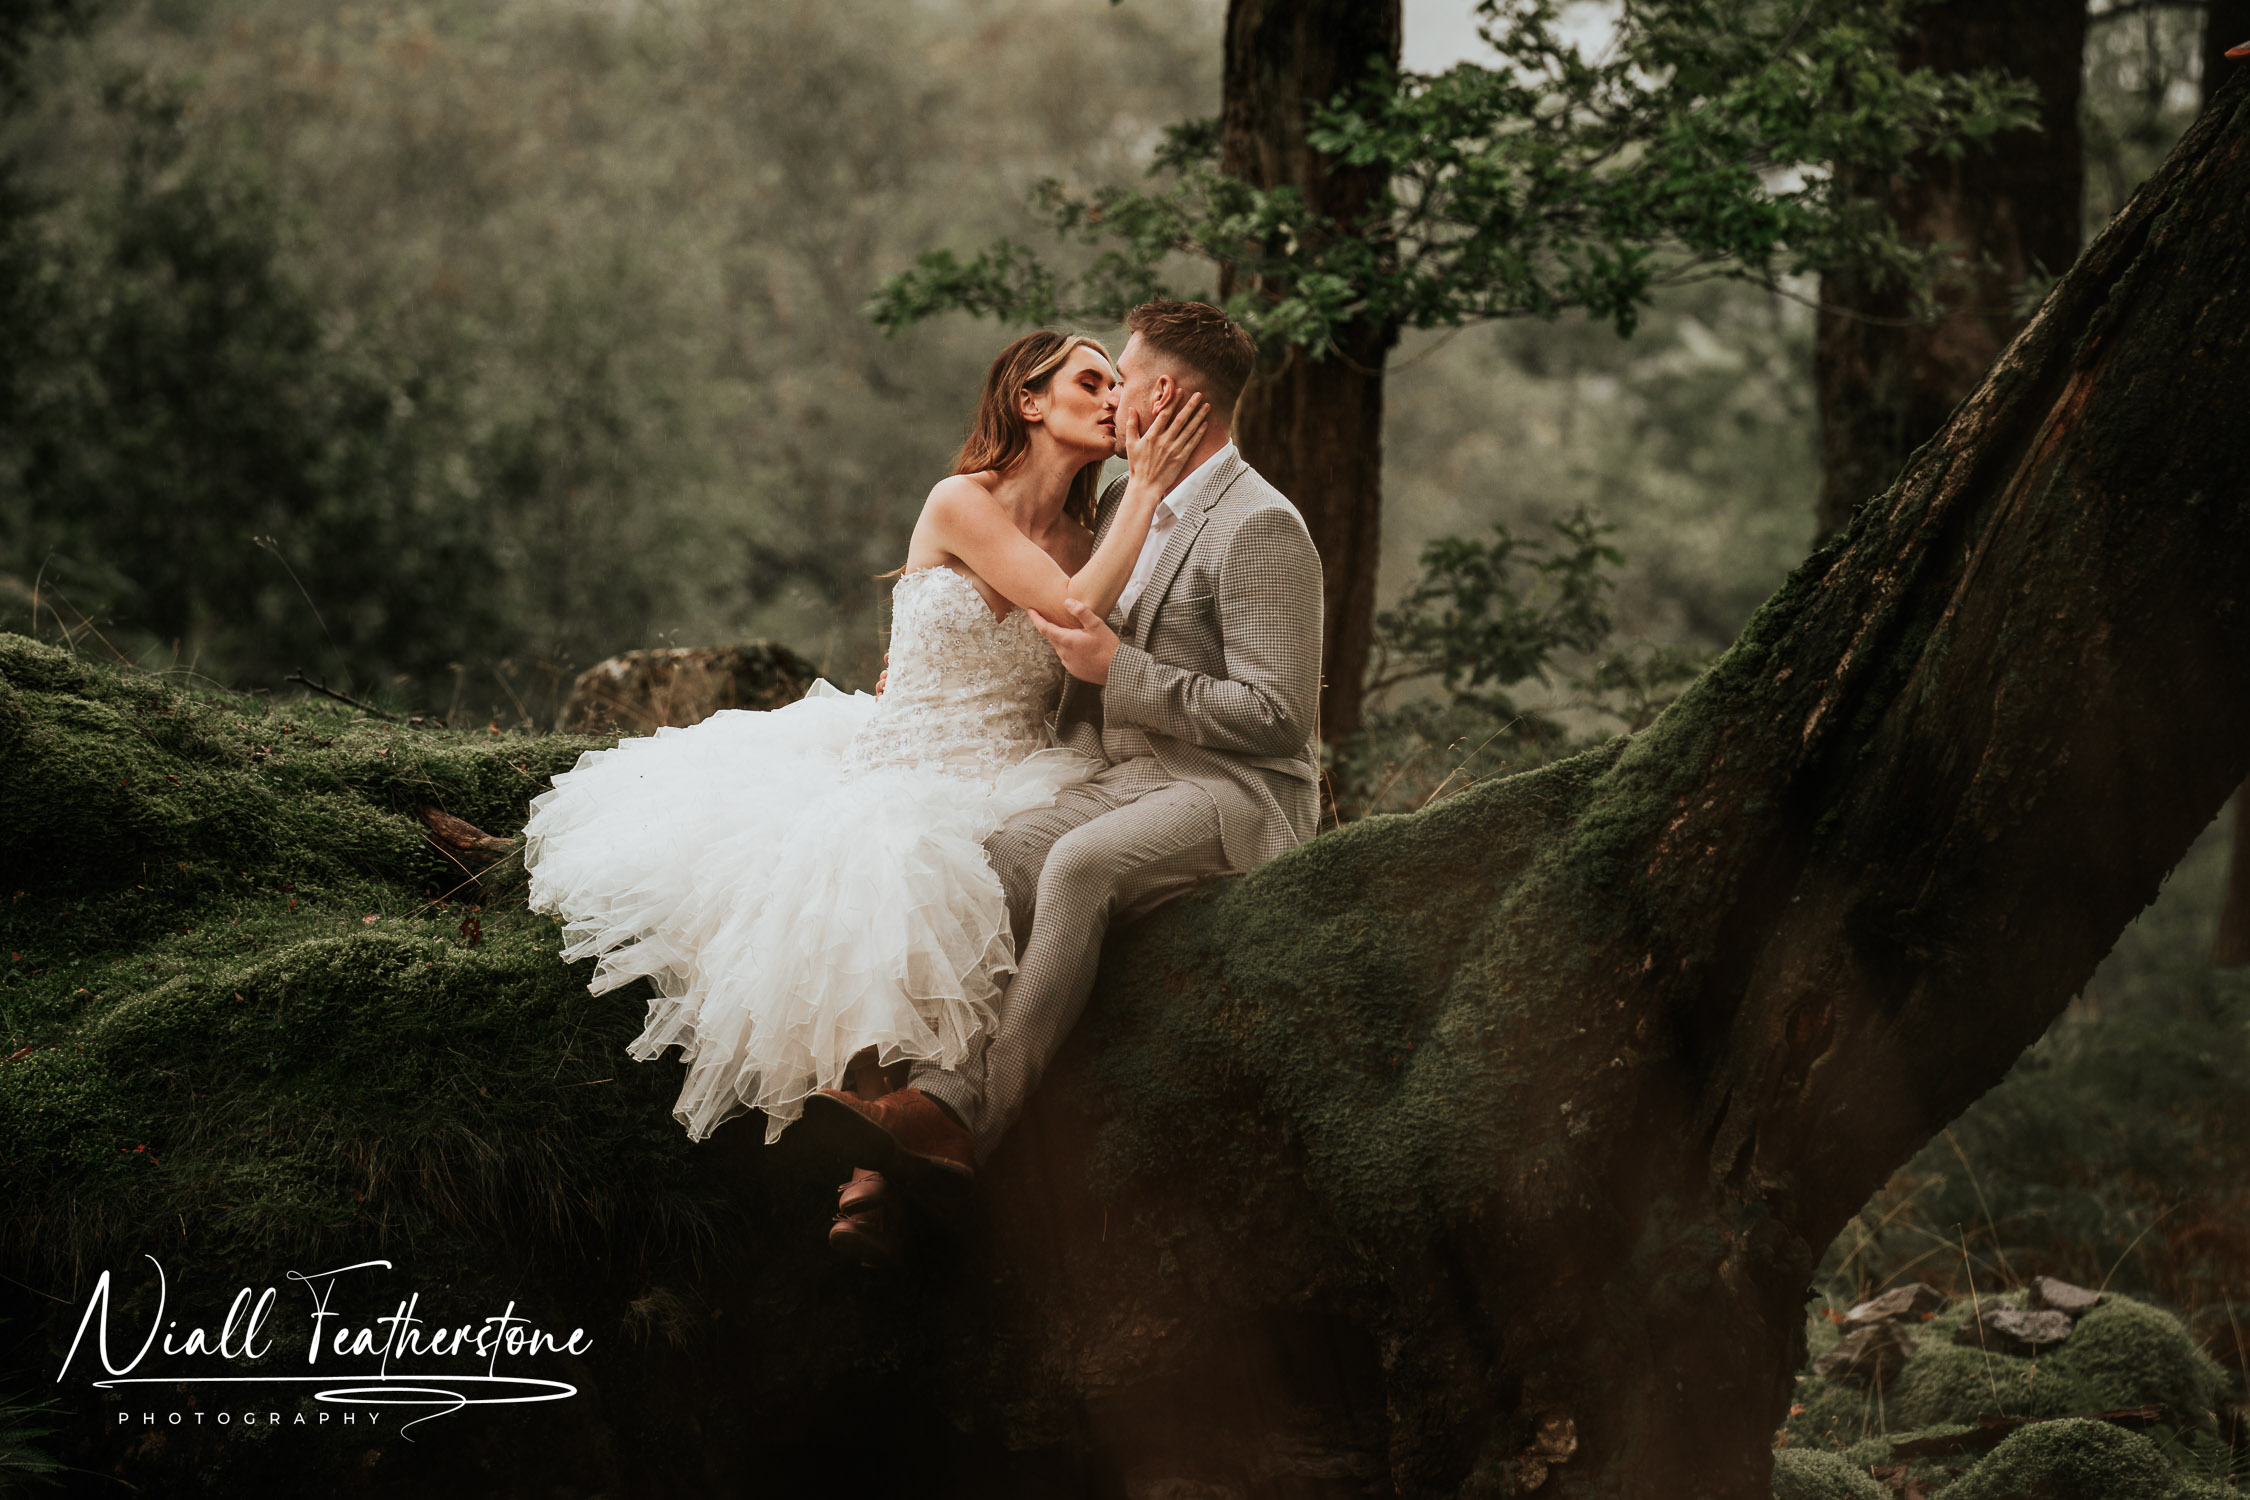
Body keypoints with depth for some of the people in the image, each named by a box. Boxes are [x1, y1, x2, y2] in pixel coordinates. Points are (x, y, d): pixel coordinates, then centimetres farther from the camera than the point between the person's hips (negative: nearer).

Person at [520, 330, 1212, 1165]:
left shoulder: (1078, 537, 10)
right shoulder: (961, 503, -8)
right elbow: (1075, 613, -18)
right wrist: (1146, 488, -17)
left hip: (994, 785, 5)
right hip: (896, 764, -5)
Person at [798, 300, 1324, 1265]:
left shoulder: (1261, 529, -10)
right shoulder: (1126, 508, 19)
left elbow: (1277, 716, -17)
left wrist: (1118, 671, -14)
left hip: (1236, 795, -8)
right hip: (1120, 778, 8)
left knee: (1078, 864, -35)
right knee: (994, 866, -21)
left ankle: (968, 1118, -40)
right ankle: (938, 1100, -38)